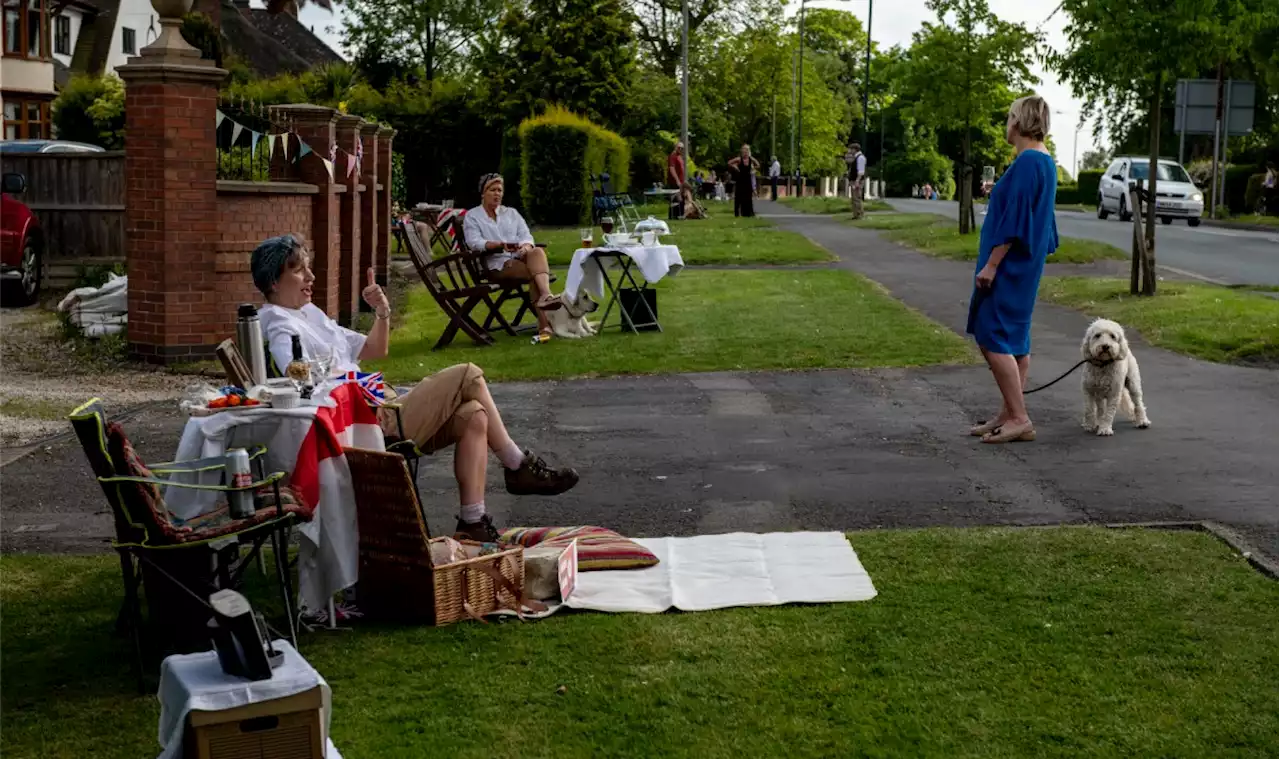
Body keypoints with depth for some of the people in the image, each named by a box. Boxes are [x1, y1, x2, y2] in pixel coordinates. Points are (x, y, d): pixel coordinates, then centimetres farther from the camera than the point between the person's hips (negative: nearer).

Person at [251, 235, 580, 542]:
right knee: (468, 375, -9)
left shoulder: (309, 314, 23)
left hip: (380, 411, 10)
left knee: (473, 416, -7)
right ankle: (519, 466, 4)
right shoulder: (279, 326, -8)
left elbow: (373, 350, 26)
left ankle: (472, 523, -9)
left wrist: (382, 314, 10)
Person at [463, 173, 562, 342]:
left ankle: (545, 295, -56)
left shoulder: (511, 213, 23)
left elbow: (526, 235, 10)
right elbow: (474, 242, -7)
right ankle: (544, 323, -42)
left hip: (522, 257, 3)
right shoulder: (472, 217, 11)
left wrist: (526, 247, -16)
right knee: (535, 273, -32)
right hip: (498, 264, -3)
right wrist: (500, 245, -25)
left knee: (537, 252, -35)